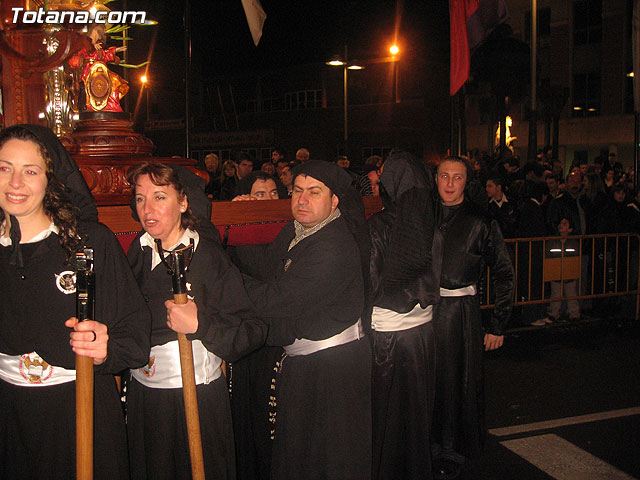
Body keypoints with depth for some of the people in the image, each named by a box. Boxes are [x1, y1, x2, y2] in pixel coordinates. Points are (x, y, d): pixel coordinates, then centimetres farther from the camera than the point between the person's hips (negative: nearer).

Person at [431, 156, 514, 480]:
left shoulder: (481, 222, -3)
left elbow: (503, 274, -1)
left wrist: (498, 325, -4)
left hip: (460, 311, -3)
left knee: (457, 380, 5)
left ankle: (454, 452, 23)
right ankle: (429, 444, 29)